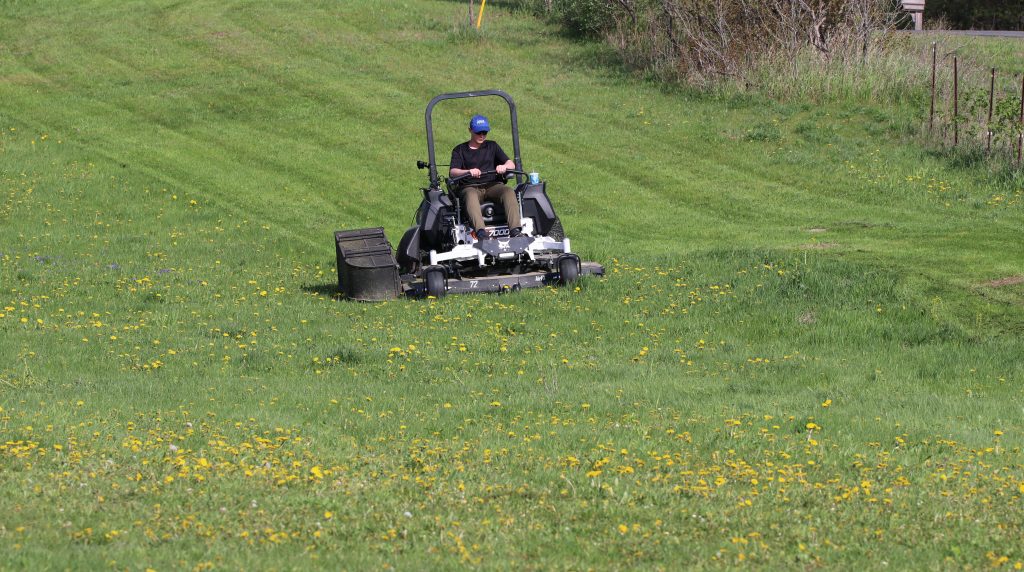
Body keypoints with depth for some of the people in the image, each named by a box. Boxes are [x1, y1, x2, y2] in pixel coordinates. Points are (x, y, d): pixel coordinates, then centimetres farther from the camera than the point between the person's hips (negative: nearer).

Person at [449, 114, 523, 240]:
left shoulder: (492, 146, 22)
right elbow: (452, 172, -1)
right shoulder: (460, 150, 15)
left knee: (509, 191, -31)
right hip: (471, 187, -2)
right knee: (471, 196, -38)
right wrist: (468, 172, -24)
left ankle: (515, 230, -46)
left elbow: (511, 164, 10)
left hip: (493, 185, 2)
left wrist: (504, 166, -16)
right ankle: (481, 232, -58)